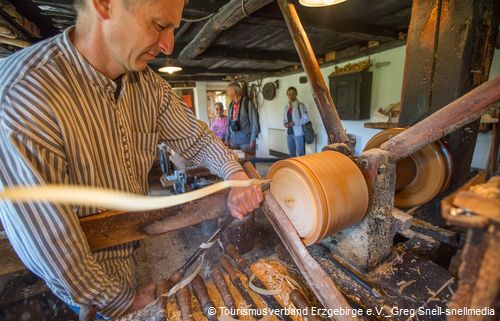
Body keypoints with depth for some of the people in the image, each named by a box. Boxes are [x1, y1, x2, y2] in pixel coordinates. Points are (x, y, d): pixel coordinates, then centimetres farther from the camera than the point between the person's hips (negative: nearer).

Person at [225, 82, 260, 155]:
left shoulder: (248, 103, -9)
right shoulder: (231, 105, 10)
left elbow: (255, 122, -11)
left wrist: (253, 140, -13)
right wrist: (227, 138, 13)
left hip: (246, 140, -5)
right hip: (233, 141, 6)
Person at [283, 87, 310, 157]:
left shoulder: (300, 105, -5)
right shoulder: (286, 107, 13)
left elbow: (306, 119, -9)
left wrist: (294, 123, -17)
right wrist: (285, 124, -3)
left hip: (298, 133, -5)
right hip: (289, 133, 6)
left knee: (300, 154, -3)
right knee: (291, 153, 13)